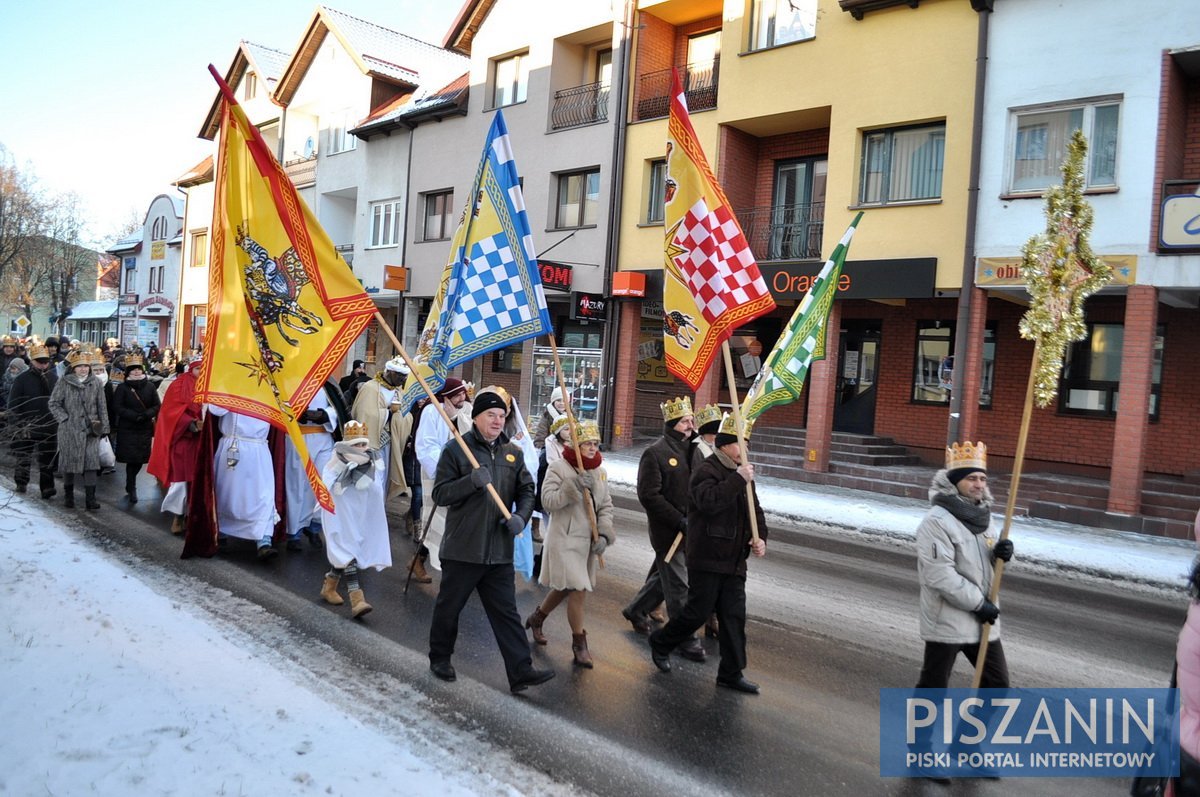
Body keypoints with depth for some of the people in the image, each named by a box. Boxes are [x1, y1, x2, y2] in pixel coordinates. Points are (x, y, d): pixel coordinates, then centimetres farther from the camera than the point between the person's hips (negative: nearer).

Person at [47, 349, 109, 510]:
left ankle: (90, 498, -5)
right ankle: (68, 495, 25)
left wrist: (103, 427, 6)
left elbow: (102, 406, 8)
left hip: (91, 429, 1)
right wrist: (65, 418, -8)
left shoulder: (96, 383, 4)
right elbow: (54, 403, 2)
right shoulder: (64, 382, -1)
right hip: (69, 429, -1)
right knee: (69, 460, 9)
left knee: (91, 461, -7)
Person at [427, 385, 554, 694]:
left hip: (500, 551, 3)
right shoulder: (455, 450, -6)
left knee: (506, 613, 6)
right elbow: (440, 494, -11)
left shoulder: (514, 453, 9)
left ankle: (521, 671, 8)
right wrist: (471, 481, -27)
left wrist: (521, 517, -9)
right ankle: (439, 658, 34)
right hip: (462, 549, -3)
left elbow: (526, 491, 11)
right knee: (448, 608, 13)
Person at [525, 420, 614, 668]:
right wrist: (574, 487, -28)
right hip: (565, 539, -7)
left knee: (564, 587, 17)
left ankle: (537, 618, 42)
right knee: (578, 590, -9)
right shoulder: (558, 468, -10)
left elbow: (606, 506, 9)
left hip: (588, 541, 7)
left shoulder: (599, 472, 9)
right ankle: (579, 644, 5)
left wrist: (604, 534, -5)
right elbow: (548, 501, -18)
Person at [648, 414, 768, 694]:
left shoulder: (741, 473, 13)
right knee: (699, 612, 1)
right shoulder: (706, 471, -13)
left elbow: (755, 510, 20)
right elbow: (709, 501, -32)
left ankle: (731, 673, 17)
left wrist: (760, 538, 3)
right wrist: (739, 479, -31)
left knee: (734, 616, 8)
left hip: (734, 561, 8)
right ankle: (660, 643, 26)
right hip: (707, 559, -8)